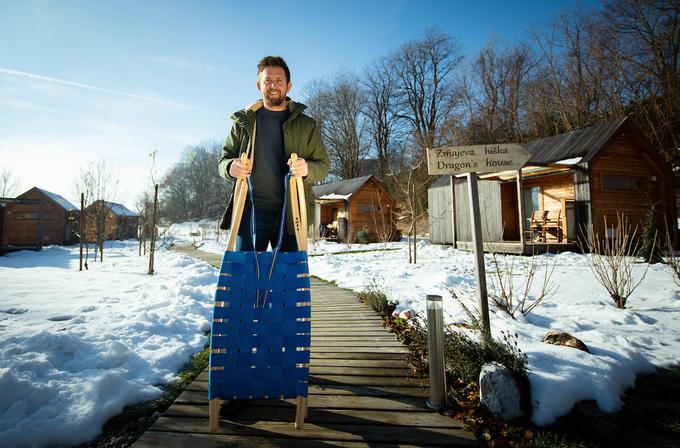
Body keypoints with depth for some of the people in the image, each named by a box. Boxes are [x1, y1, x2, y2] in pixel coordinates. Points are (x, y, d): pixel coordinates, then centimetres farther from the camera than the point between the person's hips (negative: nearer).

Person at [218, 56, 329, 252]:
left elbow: (323, 164, 9)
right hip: (250, 212, 0)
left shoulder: (306, 124, 11)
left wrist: (307, 169, -15)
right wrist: (230, 167, -11)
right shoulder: (244, 121, 13)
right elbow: (224, 159, 14)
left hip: (291, 214, 0)